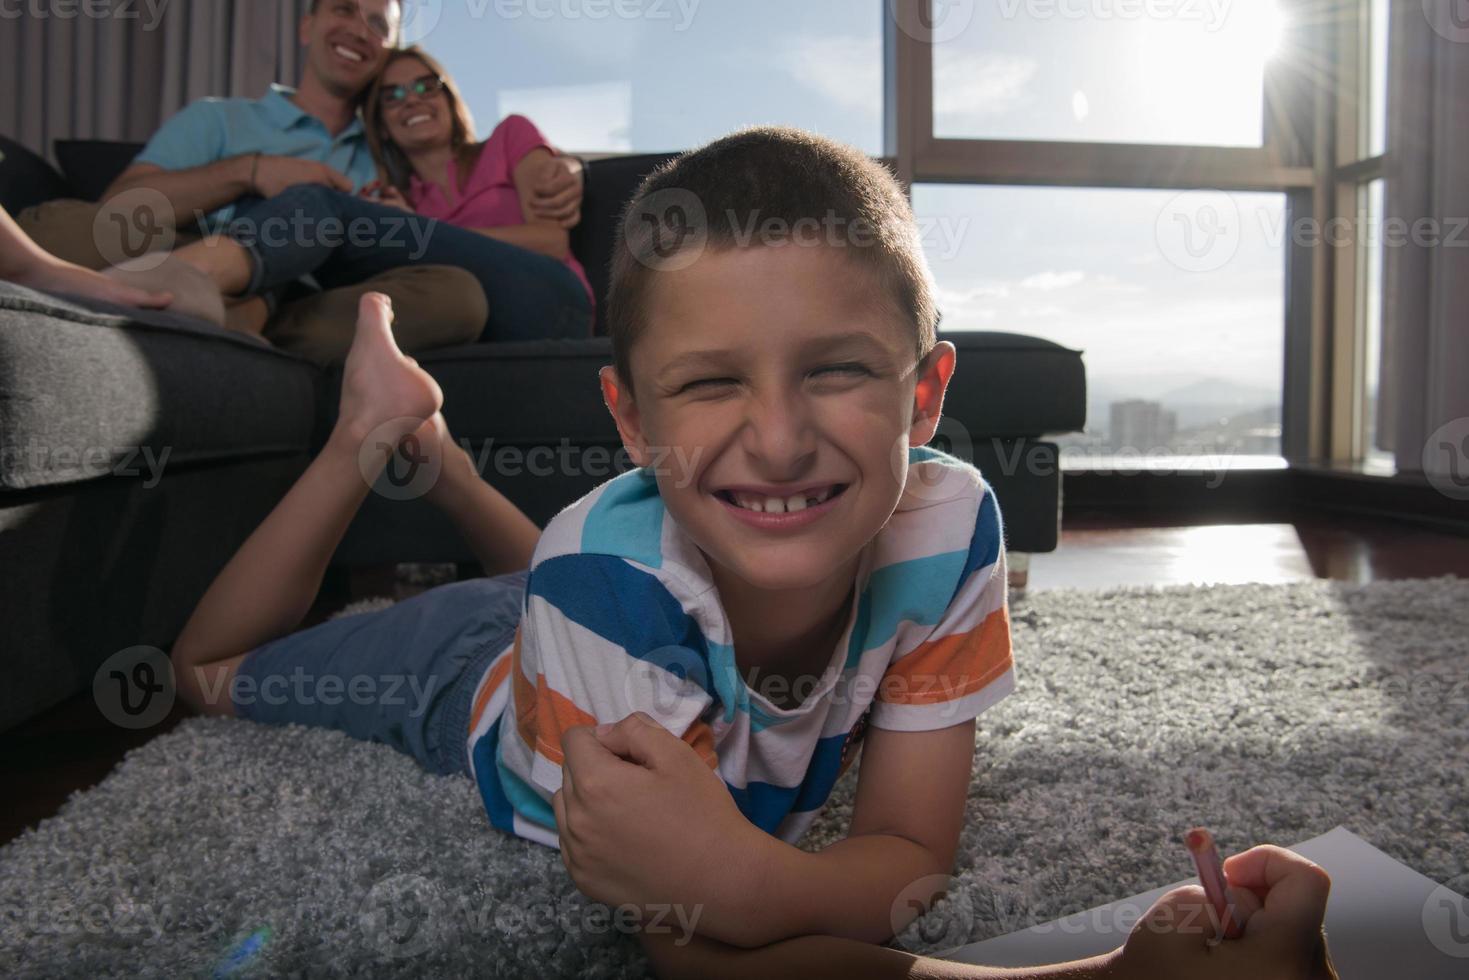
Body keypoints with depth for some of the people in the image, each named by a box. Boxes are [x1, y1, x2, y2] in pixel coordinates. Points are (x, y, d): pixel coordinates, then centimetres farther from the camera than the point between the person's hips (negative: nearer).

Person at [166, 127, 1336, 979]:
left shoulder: (948, 527, -37)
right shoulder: (610, 575, -46)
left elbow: (911, 857, -32)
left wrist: (737, 884, -54)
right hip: (484, 675, -2)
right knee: (211, 671, 23)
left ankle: (437, 455, 51)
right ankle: (388, 426, 26)